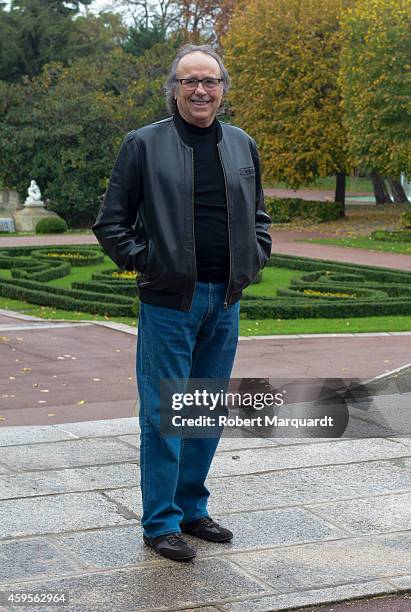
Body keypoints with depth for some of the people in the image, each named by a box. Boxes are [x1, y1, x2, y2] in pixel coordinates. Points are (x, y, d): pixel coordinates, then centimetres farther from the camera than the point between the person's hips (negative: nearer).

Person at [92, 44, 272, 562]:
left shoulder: (243, 146, 11)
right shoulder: (144, 144, -2)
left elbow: (258, 216, 22)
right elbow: (110, 222, 1)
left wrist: (253, 261, 8)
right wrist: (143, 262, -7)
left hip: (225, 302, 5)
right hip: (169, 302, -4)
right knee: (163, 415, 0)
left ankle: (192, 509, 26)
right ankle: (161, 522, 11)